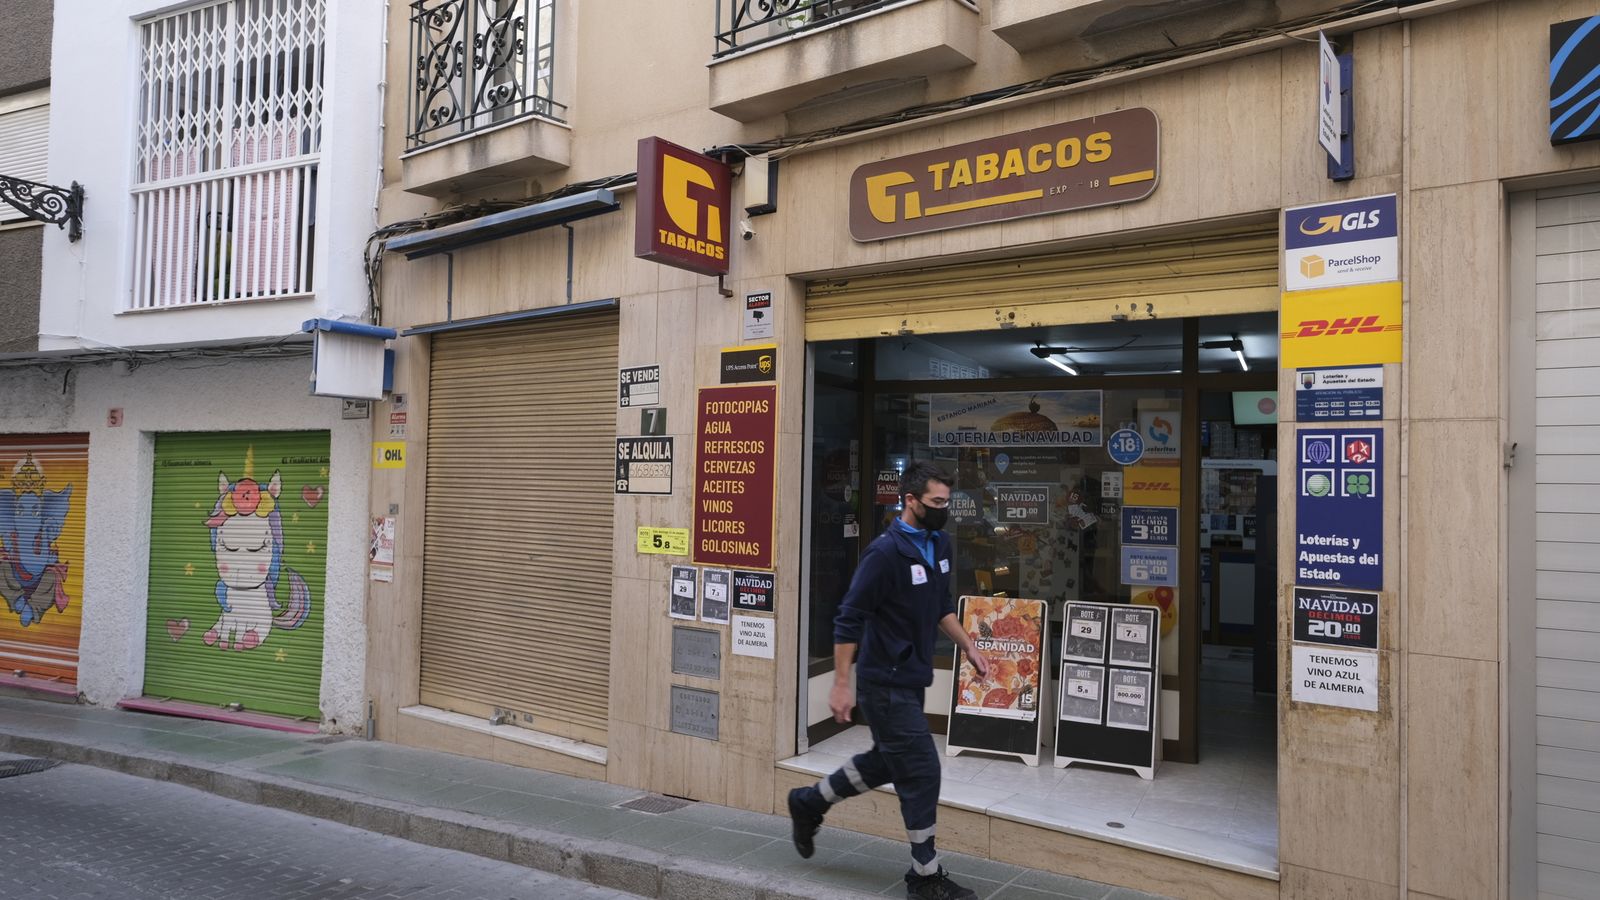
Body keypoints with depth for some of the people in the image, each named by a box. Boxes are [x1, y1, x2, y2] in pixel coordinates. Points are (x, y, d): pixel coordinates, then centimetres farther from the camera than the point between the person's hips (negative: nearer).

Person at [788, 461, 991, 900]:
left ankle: (809, 803, 39)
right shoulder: (886, 551, -21)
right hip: (886, 683, -9)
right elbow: (849, 618, -19)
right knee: (922, 772, -1)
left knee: (886, 762, 20)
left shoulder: (939, 543, 5)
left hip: (911, 678, 9)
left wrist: (968, 647, 13)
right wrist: (841, 684, -19)